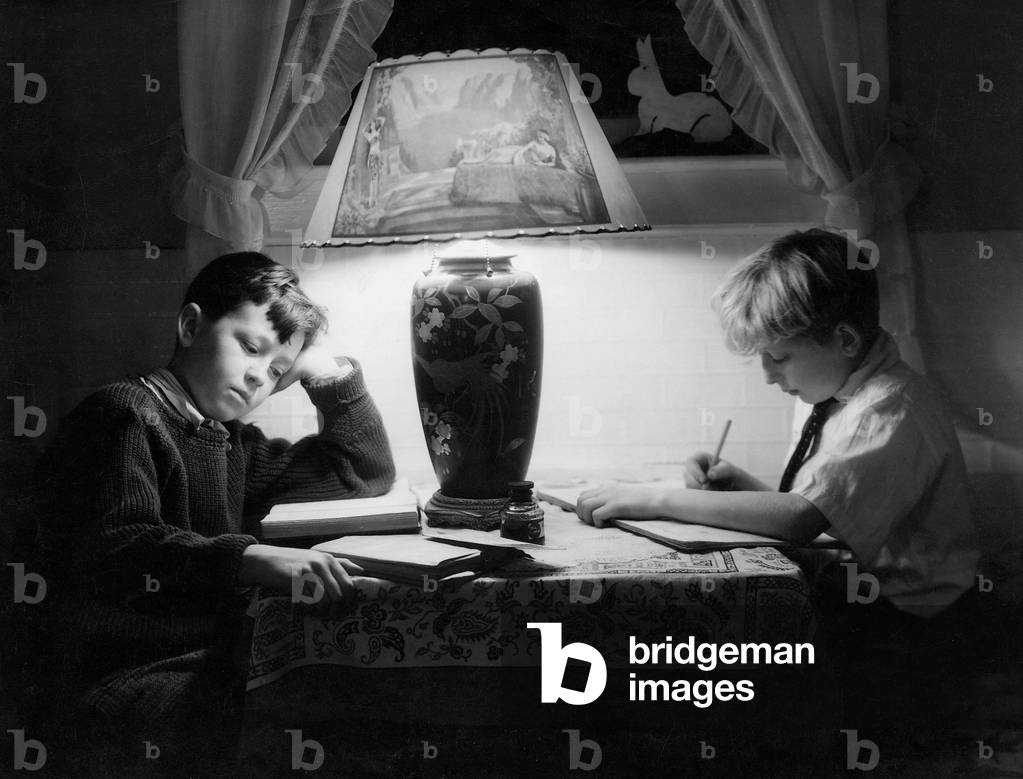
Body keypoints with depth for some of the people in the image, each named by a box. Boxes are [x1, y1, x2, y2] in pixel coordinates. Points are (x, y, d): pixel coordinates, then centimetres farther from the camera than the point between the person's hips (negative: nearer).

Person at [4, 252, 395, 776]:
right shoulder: (124, 413, -3)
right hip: (112, 678, -8)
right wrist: (251, 558, -33)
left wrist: (324, 368, 19)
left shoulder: (232, 445, 22)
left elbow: (367, 469, 30)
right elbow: (110, 551, -20)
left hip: (209, 667, 8)